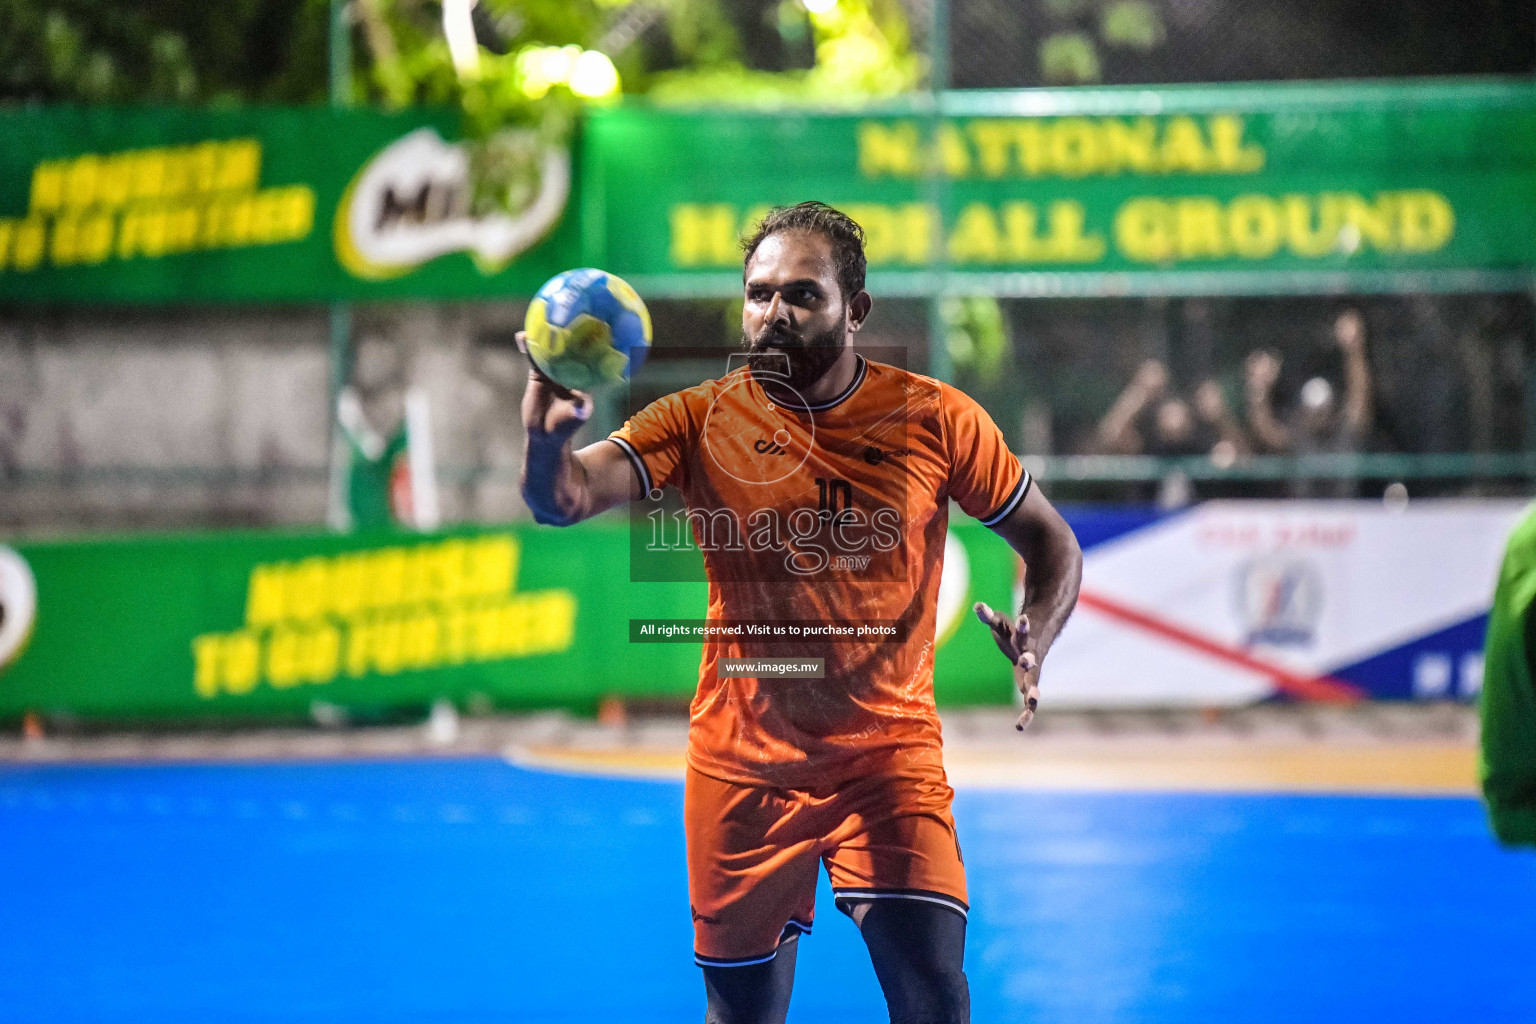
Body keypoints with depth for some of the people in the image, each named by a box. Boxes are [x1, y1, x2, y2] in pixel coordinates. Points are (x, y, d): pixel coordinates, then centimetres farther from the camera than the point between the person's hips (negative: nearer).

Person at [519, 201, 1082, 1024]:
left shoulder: (935, 421, -5)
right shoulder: (700, 422, -6)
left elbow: (1049, 538, 6)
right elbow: (564, 499, -20)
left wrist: (1036, 636, -15)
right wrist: (548, 440, -44)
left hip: (889, 752, -1)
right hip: (743, 763, 1)